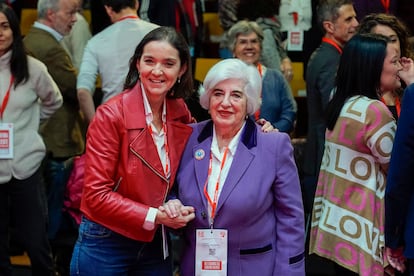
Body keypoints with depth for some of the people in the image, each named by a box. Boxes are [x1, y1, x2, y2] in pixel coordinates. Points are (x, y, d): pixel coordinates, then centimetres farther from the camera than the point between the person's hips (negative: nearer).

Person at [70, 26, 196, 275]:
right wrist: (153, 216, -21)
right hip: (106, 245, -5)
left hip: (157, 243, 5)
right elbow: (97, 195, -17)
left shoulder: (181, 113, 0)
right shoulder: (111, 115, -16)